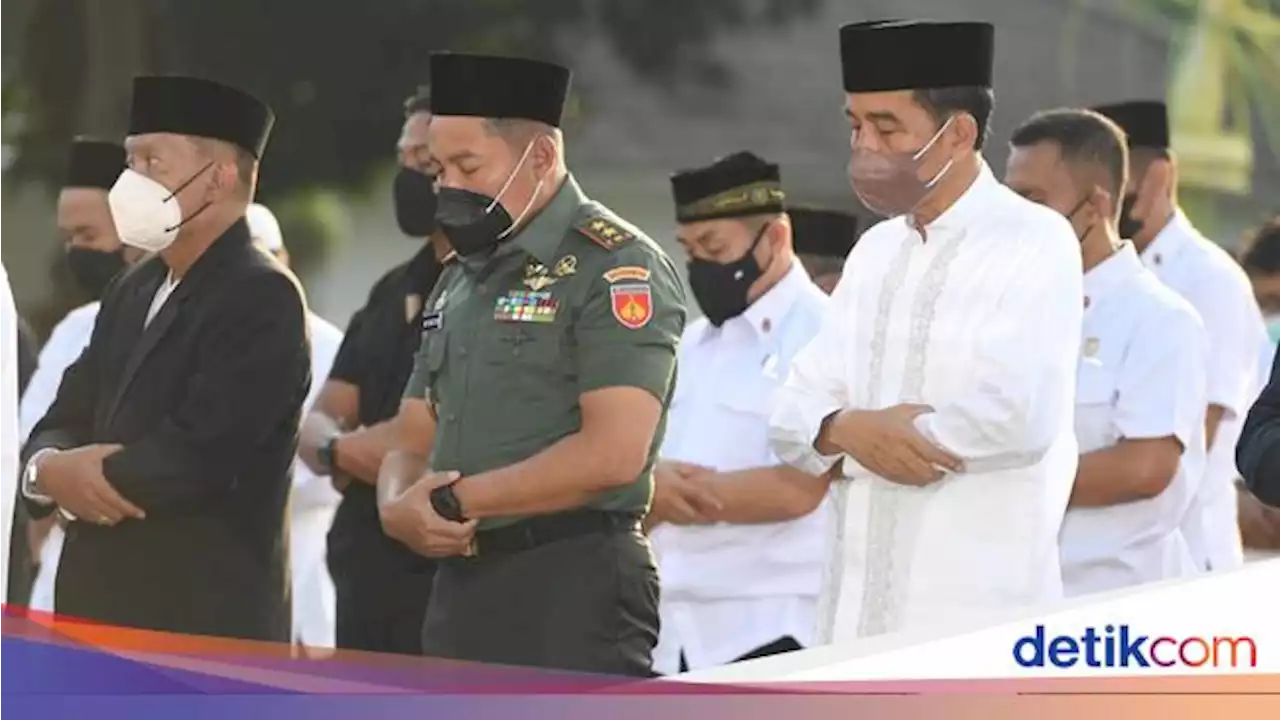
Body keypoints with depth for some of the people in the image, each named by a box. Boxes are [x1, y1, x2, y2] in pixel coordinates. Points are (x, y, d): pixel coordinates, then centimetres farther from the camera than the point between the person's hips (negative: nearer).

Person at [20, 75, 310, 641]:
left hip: (206, 629, -9)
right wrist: (50, 469, -10)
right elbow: (62, 426, 16)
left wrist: (57, 474, -6)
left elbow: (195, 456, -21)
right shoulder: (135, 292, 18)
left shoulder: (262, 299, -11)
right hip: (105, 618, 9)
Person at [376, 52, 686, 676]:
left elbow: (612, 453, -18)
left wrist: (452, 501, -12)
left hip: (574, 590, -8)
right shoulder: (460, 280, 20)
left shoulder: (615, 267, -7)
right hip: (459, 584, 8)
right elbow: (413, 443, 20)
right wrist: (400, 508, -5)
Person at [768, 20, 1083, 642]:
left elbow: (1021, 415, -19)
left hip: (978, 619, -7)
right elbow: (794, 417, 13)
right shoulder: (874, 252, 18)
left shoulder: (1034, 244, -4)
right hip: (857, 615, 7)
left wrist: (847, 436, -7)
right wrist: (850, 429, -12)